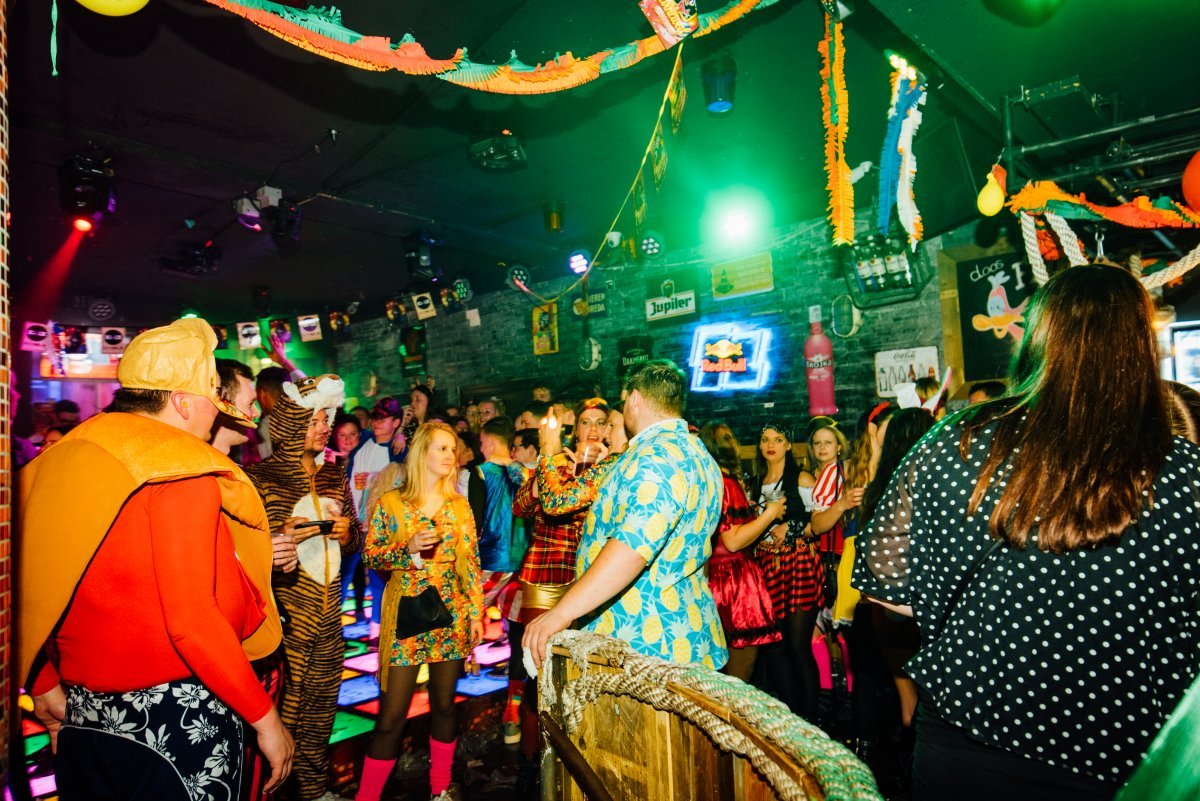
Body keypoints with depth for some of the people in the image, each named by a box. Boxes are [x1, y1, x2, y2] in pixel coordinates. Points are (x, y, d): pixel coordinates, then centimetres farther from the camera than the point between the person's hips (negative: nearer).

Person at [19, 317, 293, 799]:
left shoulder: (67, 459, 4)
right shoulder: (185, 473, -18)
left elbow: (36, 583, 9)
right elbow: (192, 620, -23)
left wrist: (45, 685, 21)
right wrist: (264, 716, -16)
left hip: (84, 713, 7)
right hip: (178, 717, -7)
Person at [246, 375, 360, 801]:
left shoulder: (335, 475, 10)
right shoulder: (261, 476, -8)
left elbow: (356, 539, 18)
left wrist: (348, 532, -4)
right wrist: (279, 538, -23)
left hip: (328, 612, 6)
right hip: (284, 615, -5)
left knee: (321, 708, 16)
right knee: (282, 714, -1)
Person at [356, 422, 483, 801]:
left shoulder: (460, 506, 6)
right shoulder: (390, 503, -2)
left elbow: (470, 563, 7)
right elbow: (369, 556, 1)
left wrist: (476, 612, 4)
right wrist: (408, 548, -16)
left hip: (451, 614, 3)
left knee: (444, 703, 11)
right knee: (391, 714, -2)